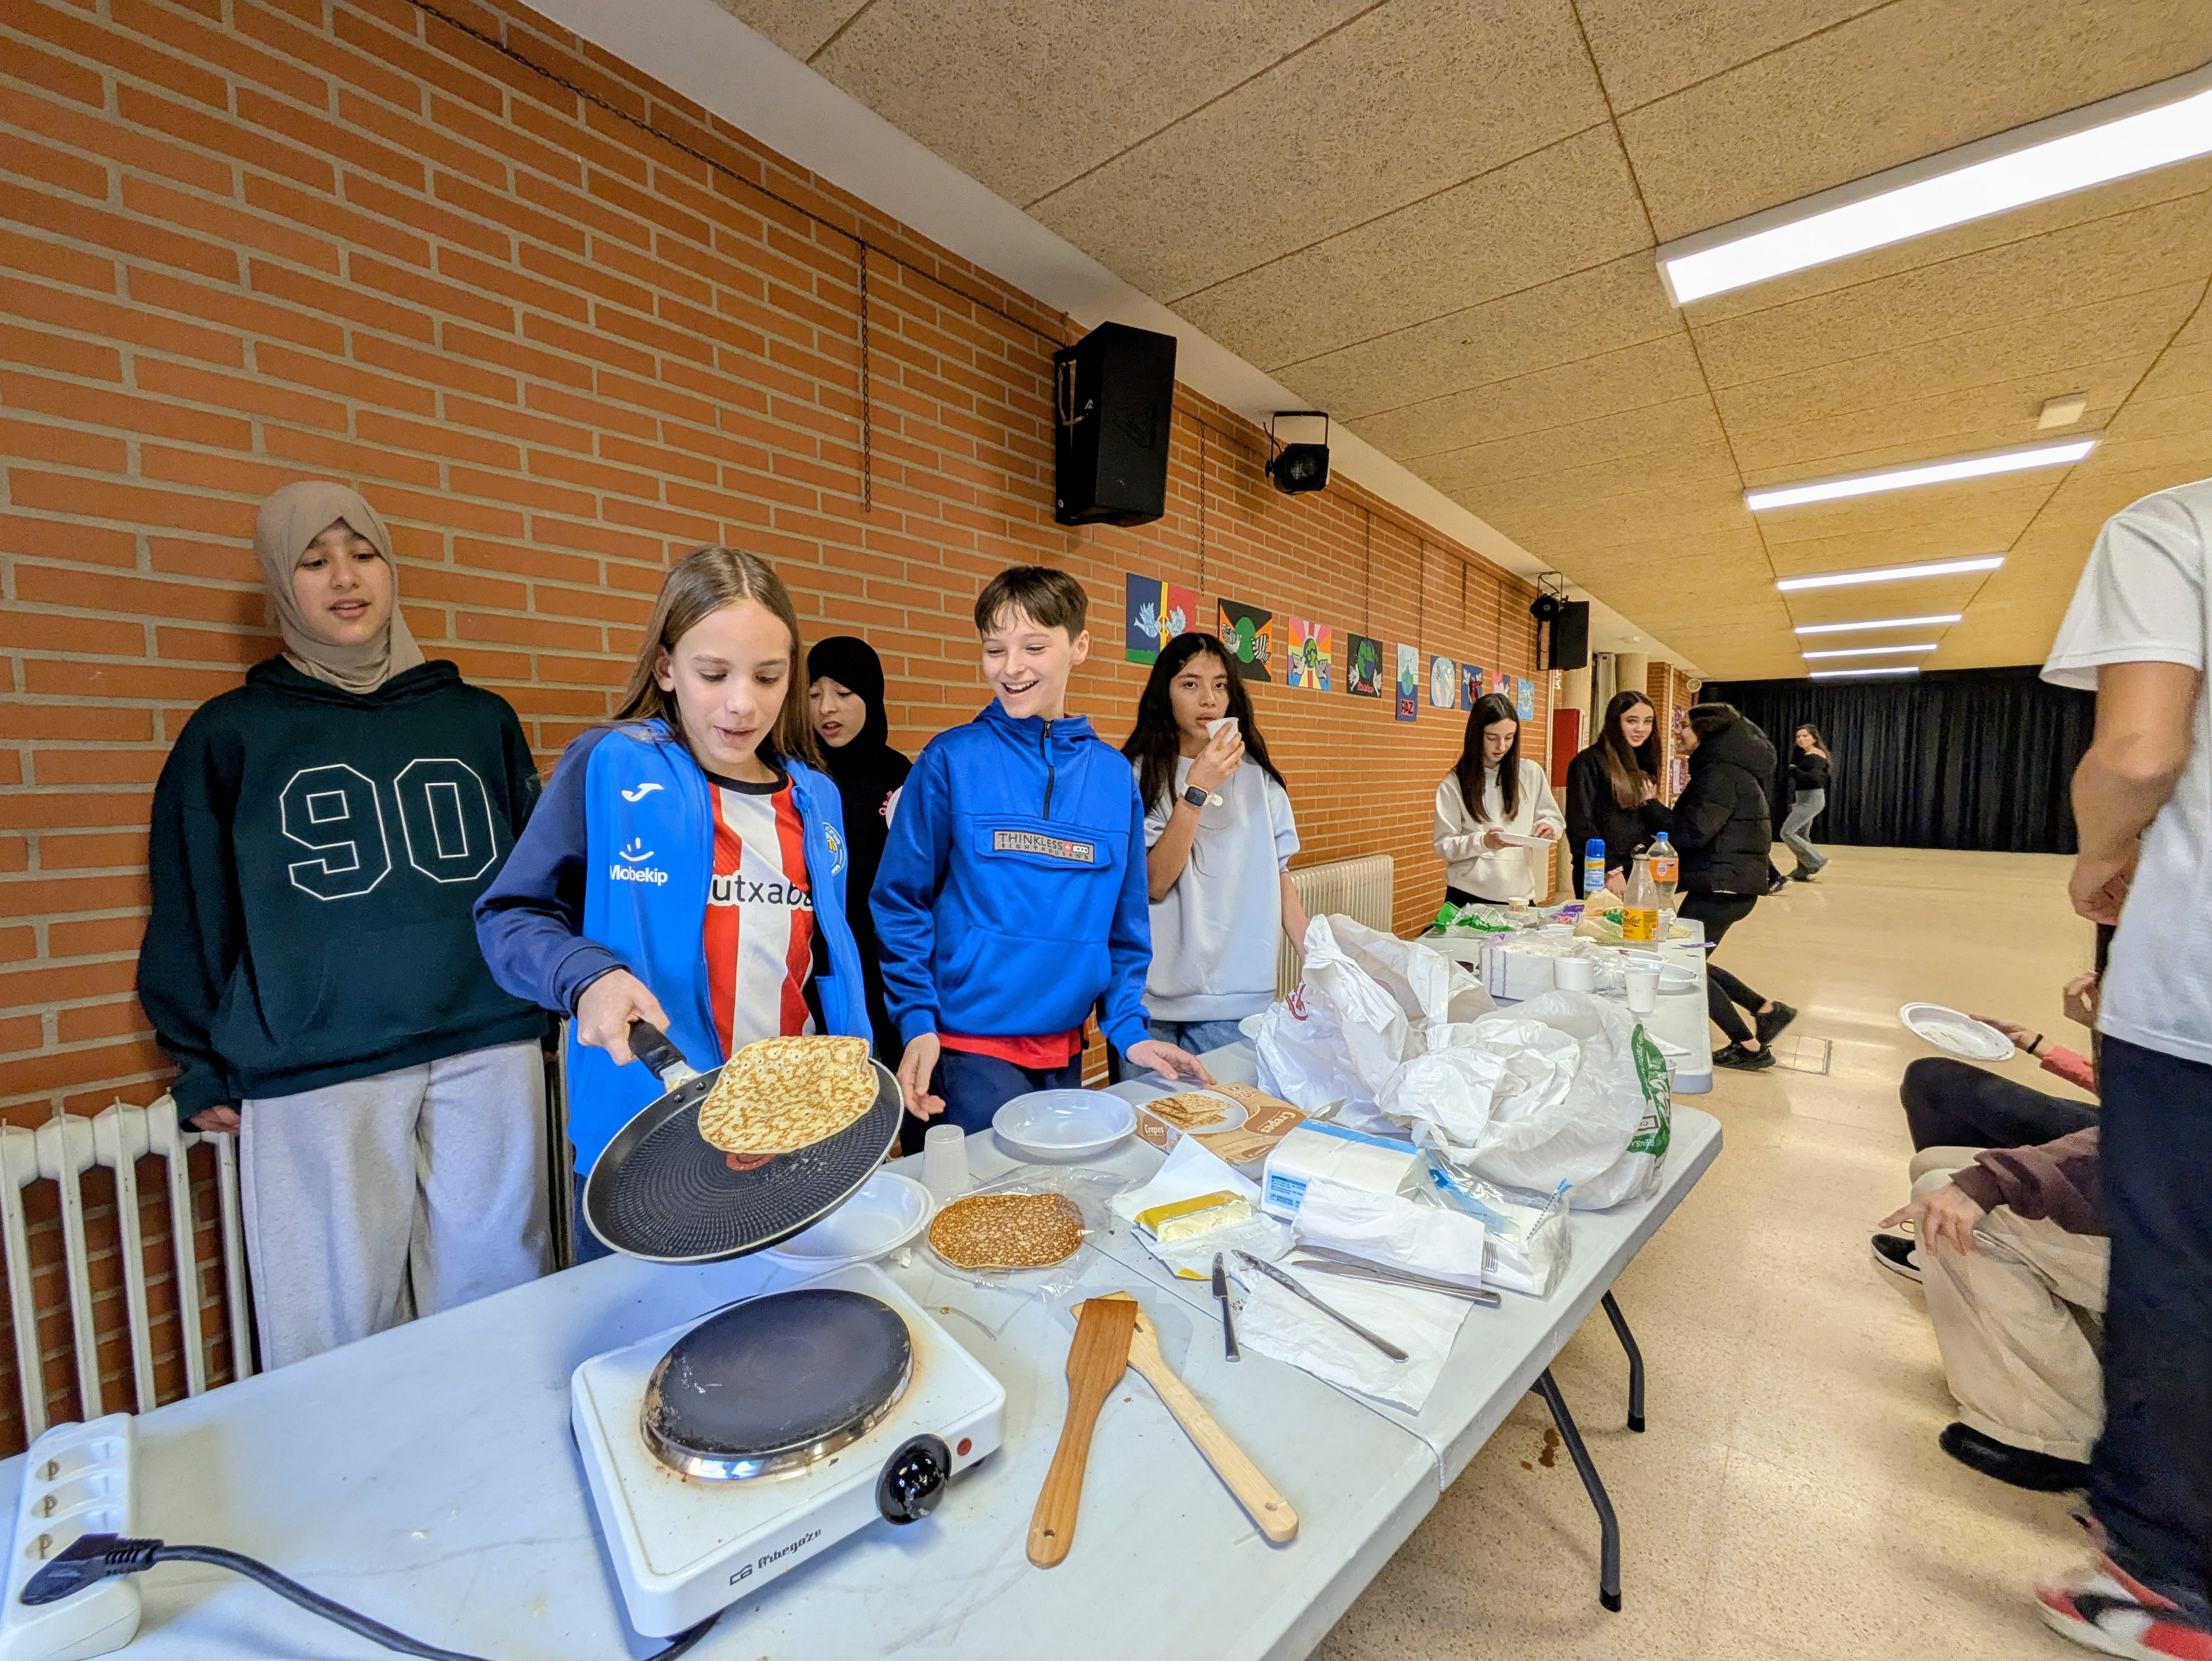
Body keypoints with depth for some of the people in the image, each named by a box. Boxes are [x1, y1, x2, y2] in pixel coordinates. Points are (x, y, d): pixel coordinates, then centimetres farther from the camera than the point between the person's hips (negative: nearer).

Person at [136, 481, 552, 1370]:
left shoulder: (481, 720, 11)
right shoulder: (230, 735, 8)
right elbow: (188, 915, 10)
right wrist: (203, 1071, 7)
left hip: (489, 1057, 1)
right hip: (313, 1080, -1)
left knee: (495, 1322, 10)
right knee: (339, 1337, 5)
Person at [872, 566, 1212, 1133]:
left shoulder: (1115, 775, 3)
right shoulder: (950, 760, -7)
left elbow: (1125, 922, 8)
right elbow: (901, 900, -4)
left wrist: (1129, 1027, 2)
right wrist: (917, 1021, -11)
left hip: (1065, 1048, 4)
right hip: (968, 1046, -4)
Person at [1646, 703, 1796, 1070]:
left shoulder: (1720, 774, -17)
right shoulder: (1729, 768, 15)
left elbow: (1694, 832, -24)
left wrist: (1651, 803, -17)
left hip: (1722, 887, -10)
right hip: (1727, 884, 10)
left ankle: (1750, 1047, 11)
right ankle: (1767, 1011, 24)